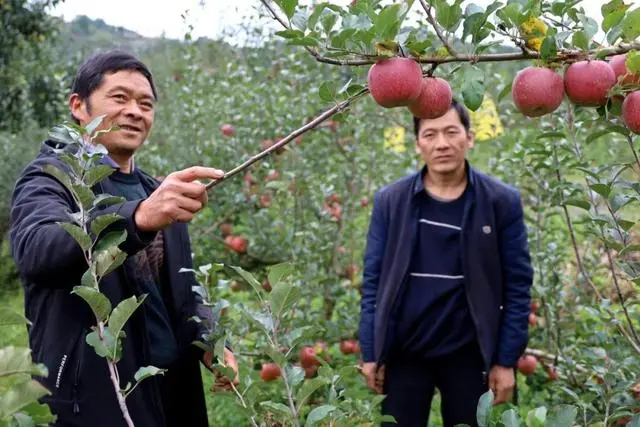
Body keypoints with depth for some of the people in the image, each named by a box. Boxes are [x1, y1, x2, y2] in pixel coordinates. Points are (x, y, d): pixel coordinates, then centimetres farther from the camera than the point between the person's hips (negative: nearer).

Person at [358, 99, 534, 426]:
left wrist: (506, 360, -5)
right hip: (403, 353, 1)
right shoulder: (389, 201, -1)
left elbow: (517, 286, -3)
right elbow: (373, 281, 1)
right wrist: (370, 353, -1)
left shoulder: (502, 202, -4)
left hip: (469, 354, 0)